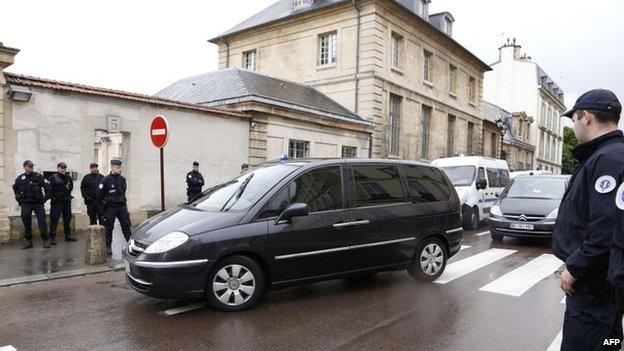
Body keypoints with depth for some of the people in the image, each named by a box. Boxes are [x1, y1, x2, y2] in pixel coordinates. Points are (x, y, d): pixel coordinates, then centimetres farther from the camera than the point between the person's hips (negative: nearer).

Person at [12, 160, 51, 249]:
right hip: (26, 203, 3)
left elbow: (48, 187, -2)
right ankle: (29, 241, 11)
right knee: (26, 222, 2)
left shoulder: (38, 177, -3)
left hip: (38, 203, -3)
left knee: (42, 222, -8)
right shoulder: (20, 178, 7)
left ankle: (45, 241, -4)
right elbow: (15, 187, 26)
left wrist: (45, 198, -4)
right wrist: (17, 196, 15)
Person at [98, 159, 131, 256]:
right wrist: (106, 202, 3)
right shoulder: (106, 180, -11)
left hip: (122, 206, 4)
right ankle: (108, 247, 15)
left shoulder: (122, 179, 6)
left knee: (126, 226, 4)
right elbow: (99, 194, -5)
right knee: (109, 228, 5)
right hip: (110, 208, -4)